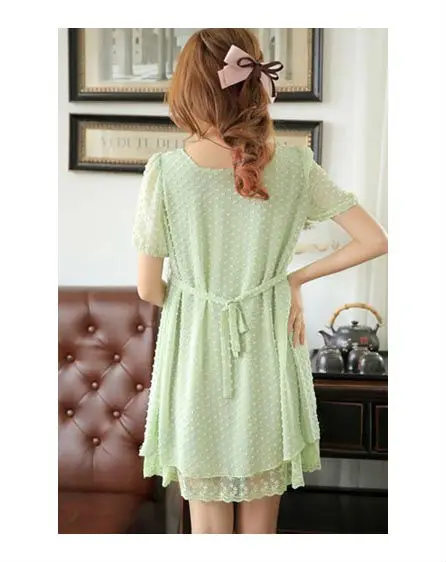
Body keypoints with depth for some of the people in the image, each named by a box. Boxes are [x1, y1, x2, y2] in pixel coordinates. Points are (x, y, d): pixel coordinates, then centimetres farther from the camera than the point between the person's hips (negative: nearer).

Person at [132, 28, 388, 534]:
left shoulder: (163, 171, -14)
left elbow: (148, 288, -8)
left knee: (208, 516, 15)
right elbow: (375, 241, -7)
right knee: (262, 515, 19)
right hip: (268, 353, 2)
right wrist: (296, 278, 3)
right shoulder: (294, 166, -9)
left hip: (194, 353, -1)